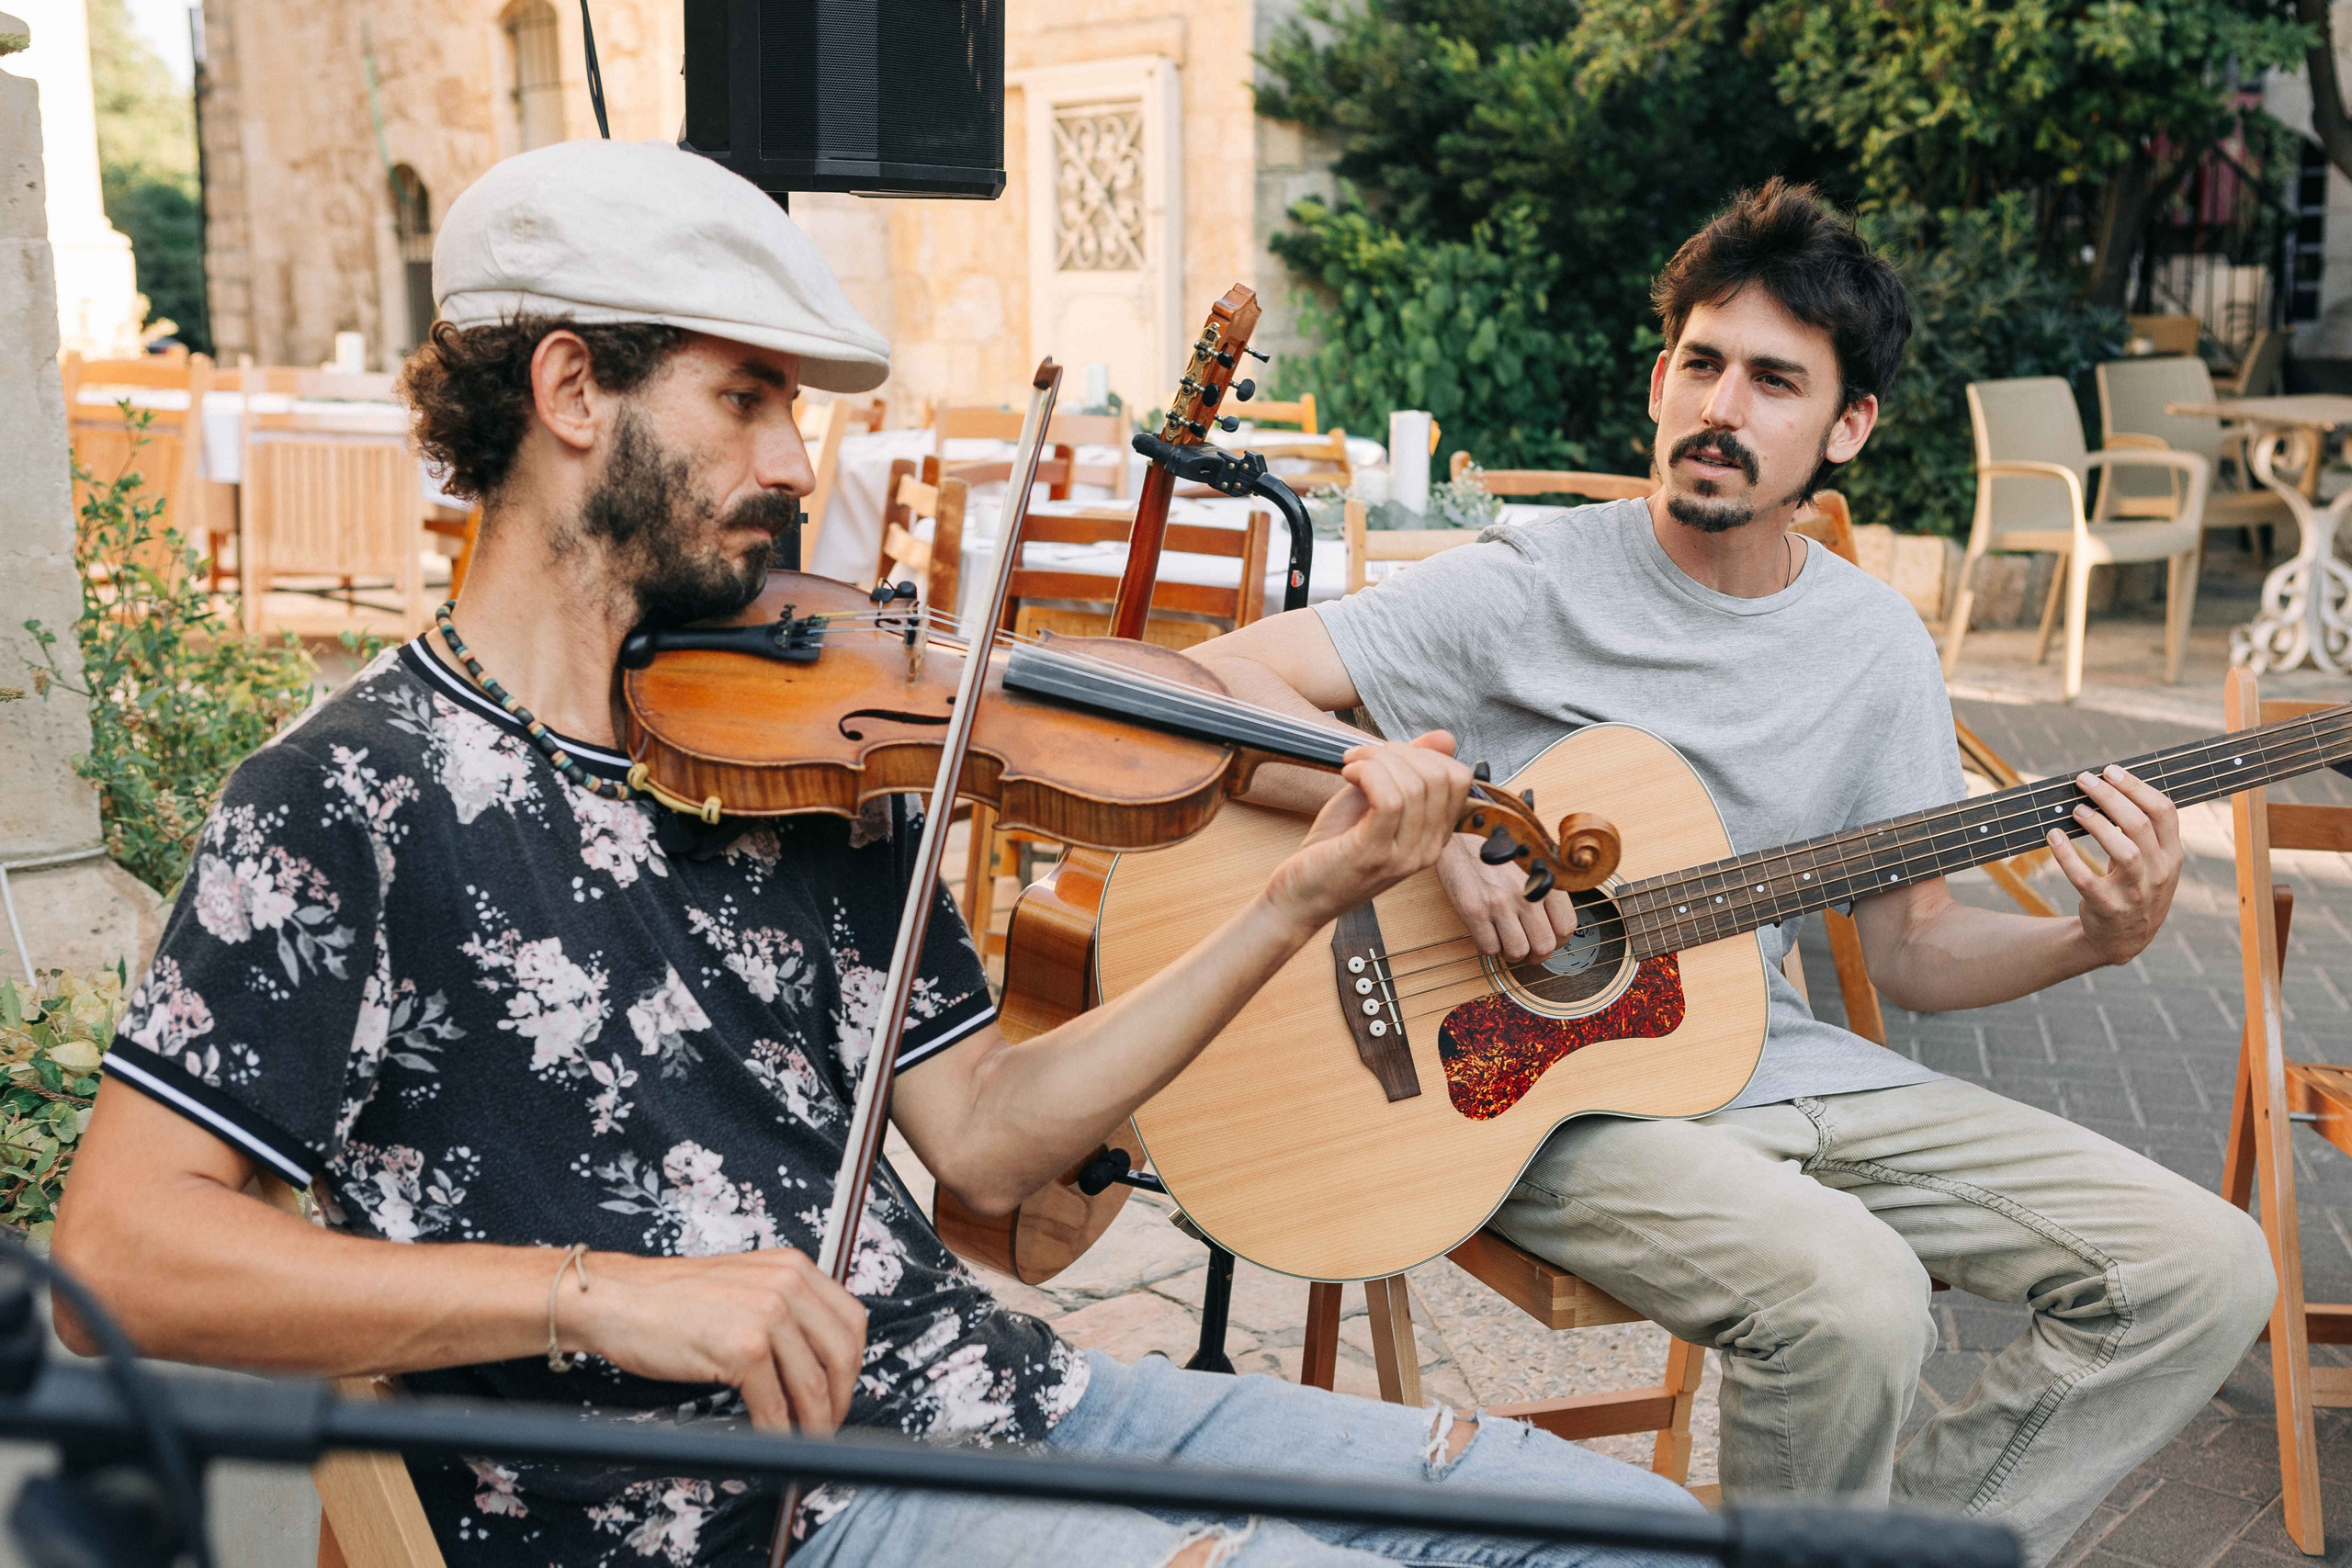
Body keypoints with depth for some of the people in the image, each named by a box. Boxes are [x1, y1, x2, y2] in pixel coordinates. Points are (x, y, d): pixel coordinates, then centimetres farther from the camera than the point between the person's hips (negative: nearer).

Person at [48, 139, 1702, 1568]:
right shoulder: (355, 798, -7)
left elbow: (982, 1139, 9)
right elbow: (119, 1250, -13)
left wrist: (1298, 900, 0)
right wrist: (597, 1293, -23)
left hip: (994, 1389, 6)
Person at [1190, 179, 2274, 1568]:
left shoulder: (1879, 647, 6)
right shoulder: (1529, 589, -9)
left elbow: (1914, 949, 11)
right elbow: (1210, 684, -17)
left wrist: (2094, 940, -8)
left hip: (1780, 1066, 6)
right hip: (1546, 1087, -5)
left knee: (2207, 1268, -4)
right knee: (1852, 1296, -33)